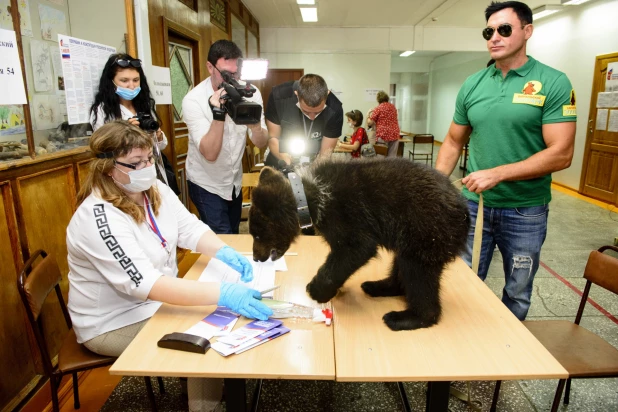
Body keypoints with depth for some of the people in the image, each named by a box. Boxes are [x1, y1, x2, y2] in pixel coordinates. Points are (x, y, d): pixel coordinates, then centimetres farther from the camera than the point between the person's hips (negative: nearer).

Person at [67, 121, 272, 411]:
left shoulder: (155, 190, -4)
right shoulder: (99, 218, -30)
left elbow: (190, 229, -1)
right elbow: (145, 284, -38)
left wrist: (224, 253, -22)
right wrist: (222, 293, -45)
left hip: (158, 300, 7)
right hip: (115, 323, -7)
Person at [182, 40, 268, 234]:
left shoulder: (250, 92, -11)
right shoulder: (193, 100, -22)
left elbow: (261, 143, -13)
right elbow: (210, 154, -28)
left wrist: (255, 123, -35)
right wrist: (218, 115, -39)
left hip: (235, 181, 5)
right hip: (206, 184, -4)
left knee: (233, 234, 20)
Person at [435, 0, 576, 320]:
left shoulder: (553, 83, -9)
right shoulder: (472, 85, 2)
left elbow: (561, 154, -15)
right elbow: (453, 142, 9)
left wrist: (497, 174, -23)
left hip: (526, 211, -2)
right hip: (474, 204, 3)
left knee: (517, 293, 15)